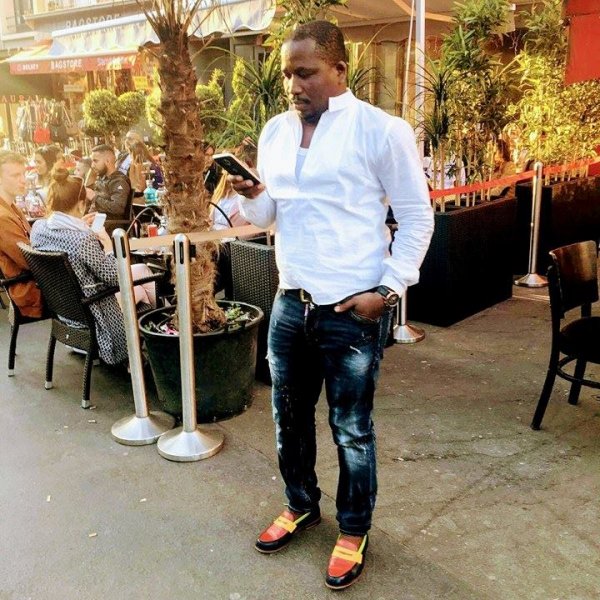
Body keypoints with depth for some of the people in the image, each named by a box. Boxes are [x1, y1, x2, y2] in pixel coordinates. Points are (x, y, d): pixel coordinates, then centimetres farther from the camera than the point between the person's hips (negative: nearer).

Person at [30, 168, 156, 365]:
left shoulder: (38, 227, -9)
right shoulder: (84, 239, -32)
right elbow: (114, 278, -21)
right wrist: (108, 245, -9)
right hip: (91, 311, -8)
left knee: (140, 269, 22)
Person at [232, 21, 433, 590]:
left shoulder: (381, 130, -9)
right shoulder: (274, 131, 9)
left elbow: (417, 218, -5)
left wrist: (388, 289, -13)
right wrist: (252, 196, -7)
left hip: (352, 310, -5)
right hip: (290, 304, 6)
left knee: (351, 429, 9)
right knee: (289, 416, 19)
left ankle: (354, 530, 31)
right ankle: (301, 505, 43)